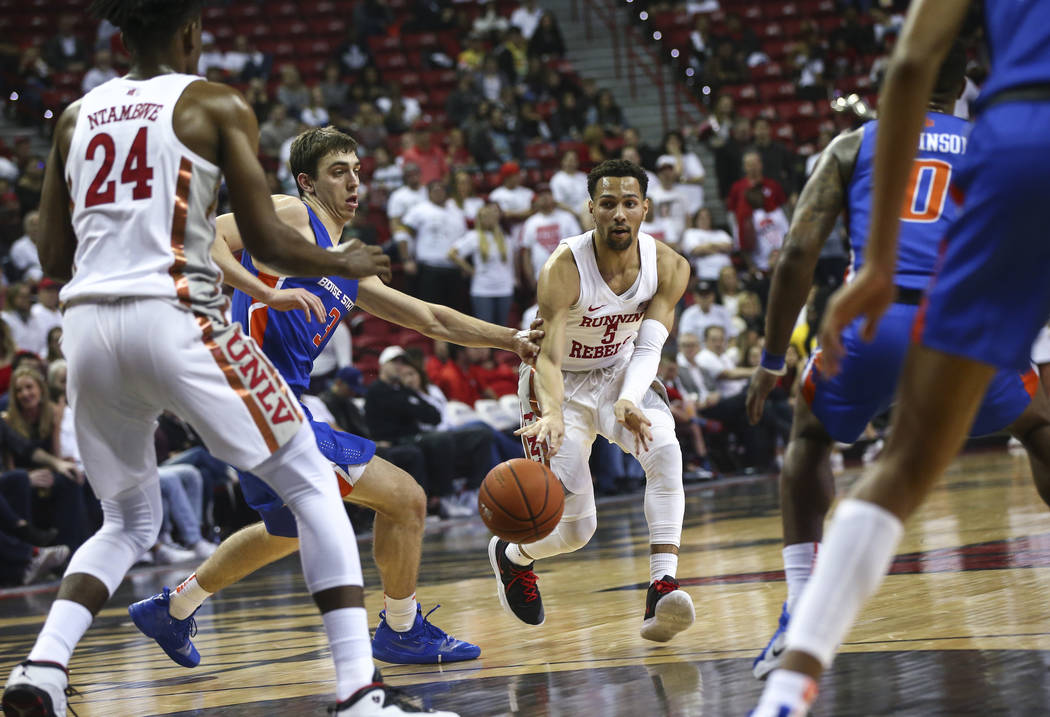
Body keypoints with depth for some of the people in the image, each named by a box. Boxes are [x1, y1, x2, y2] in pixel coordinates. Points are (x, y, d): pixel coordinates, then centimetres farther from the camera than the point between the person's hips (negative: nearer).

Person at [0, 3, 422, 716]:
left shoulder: (77, 116, 16)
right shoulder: (217, 106, 3)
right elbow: (268, 242, -3)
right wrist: (347, 264, 16)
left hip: (87, 328, 5)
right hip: (174, 318, -5)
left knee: (129, 522, 23)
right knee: (314, 485, 10)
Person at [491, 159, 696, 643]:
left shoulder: (668, 267, -18)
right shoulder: (564, 269, -29)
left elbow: (649, 347, -23)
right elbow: (549, 357, -34)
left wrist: (628, 402, -44)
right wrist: (552, 413, -55)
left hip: (620, 374, 3)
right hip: (562, 385, -3)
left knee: (665, 449, -30)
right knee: (576, 529, -6)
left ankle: (662, 588, -33)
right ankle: (510, 555, 30)